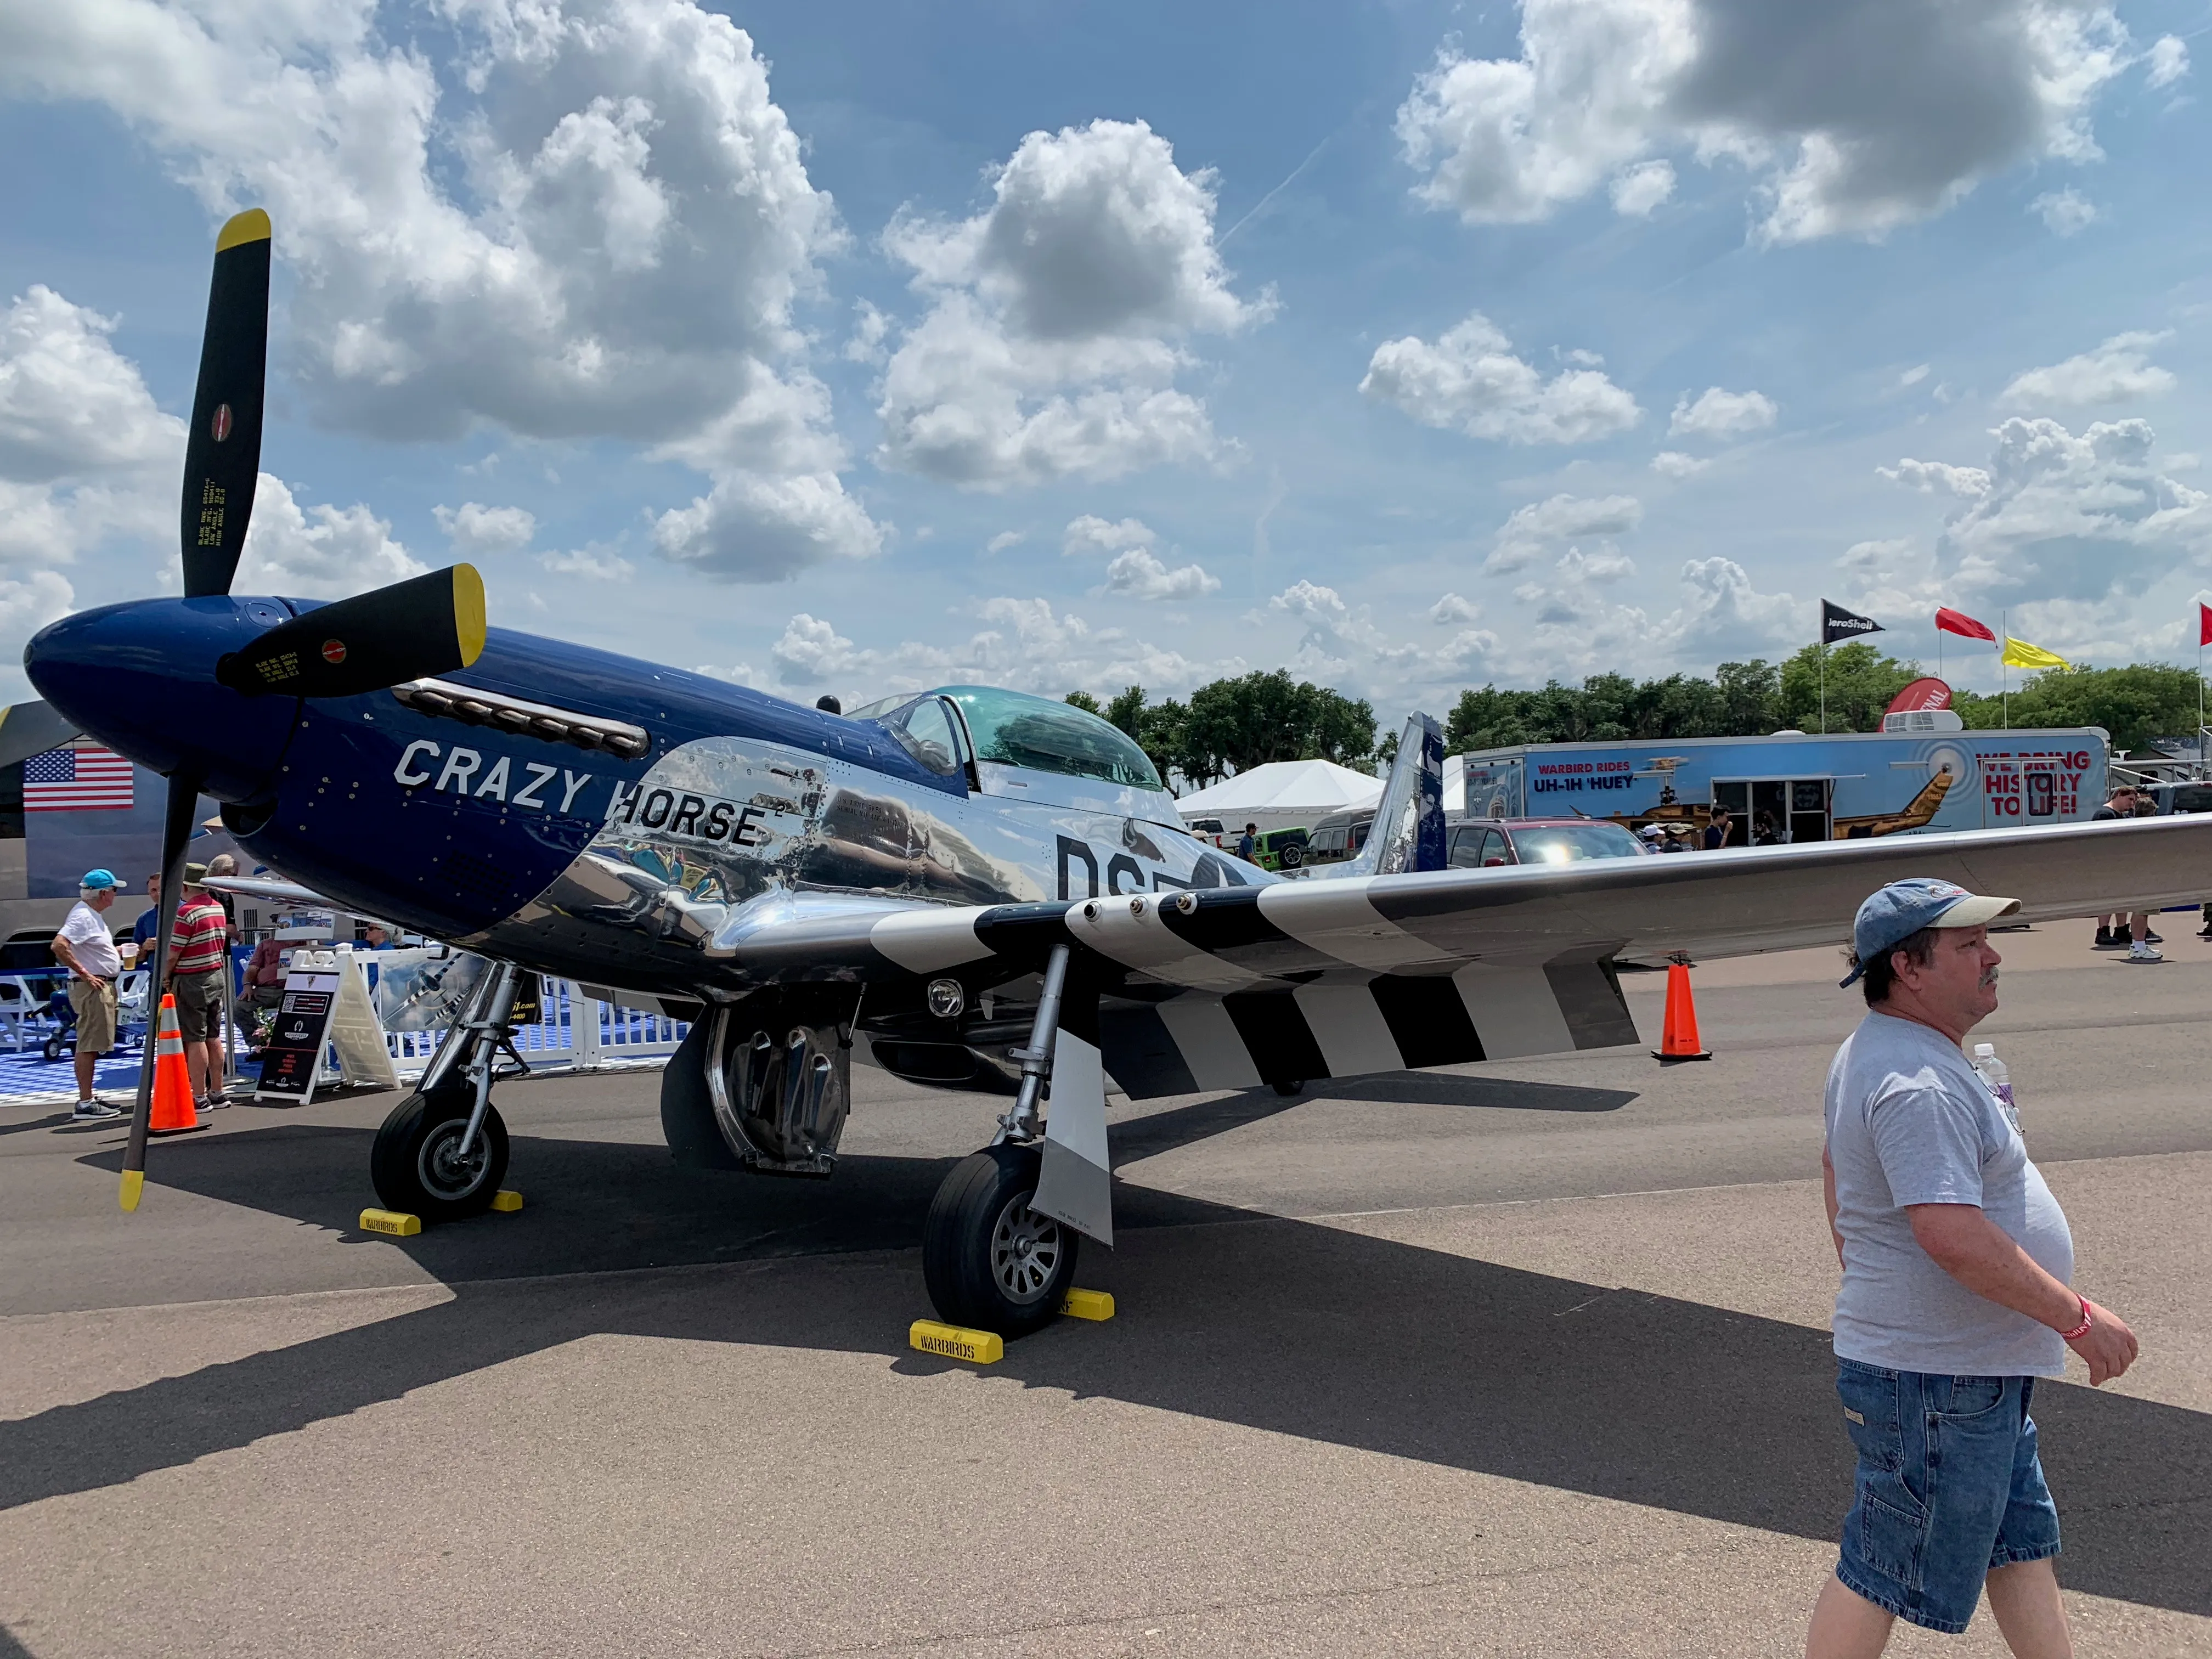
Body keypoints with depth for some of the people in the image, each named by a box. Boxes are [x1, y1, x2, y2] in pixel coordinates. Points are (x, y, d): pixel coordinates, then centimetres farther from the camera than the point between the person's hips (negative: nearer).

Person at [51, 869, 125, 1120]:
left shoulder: (92, 915, 16)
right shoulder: (83, 916, -16)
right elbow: (59, 945, -27)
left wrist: (116, 952, 15)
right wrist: (85, 974, -25)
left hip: (102, 987, 11)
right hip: (92, 987, -11)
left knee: (91, 1046, 14)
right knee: (88, 1046, -9)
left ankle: (89, 1099, 21)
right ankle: (85, 1104, -8)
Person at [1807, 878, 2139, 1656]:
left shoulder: (1872, 1052, 9)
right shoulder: (1919, 1082, -26)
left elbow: (1835, 1164, 21)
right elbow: (1953, 1235, -33)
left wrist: (1867, 1285, 27)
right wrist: (2078, 1318, -22)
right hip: (1934, 1382, -11)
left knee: (2022, 1545, 22)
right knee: (1884, 1575, 3)